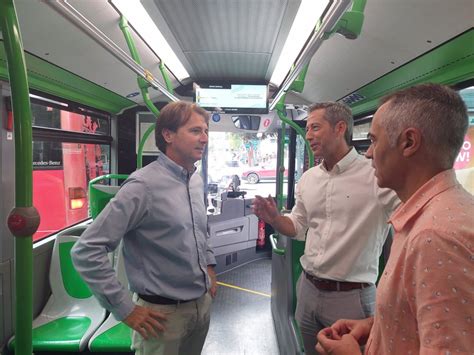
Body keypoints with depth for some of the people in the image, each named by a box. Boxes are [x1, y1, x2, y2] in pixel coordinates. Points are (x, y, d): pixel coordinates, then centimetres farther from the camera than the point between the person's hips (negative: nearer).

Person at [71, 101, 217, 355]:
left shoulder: (196, 181, 3)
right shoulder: (144, 186, -21)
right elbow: (86, 251, -22)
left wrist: (209, 265, 11)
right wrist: (125, 309, -19)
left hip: (202, 304, 7)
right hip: (164, 313, -7)